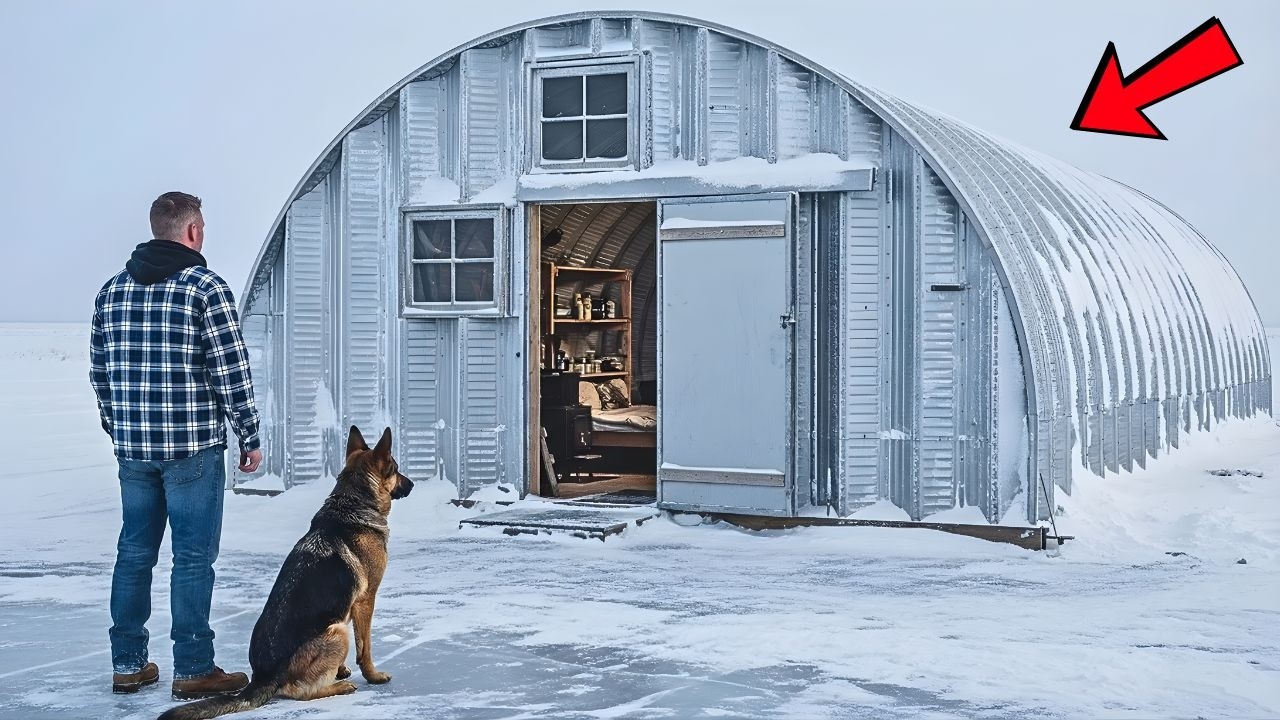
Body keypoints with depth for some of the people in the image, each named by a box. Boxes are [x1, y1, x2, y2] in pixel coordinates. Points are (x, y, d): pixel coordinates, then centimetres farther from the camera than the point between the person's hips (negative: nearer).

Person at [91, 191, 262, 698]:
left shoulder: (112, 290, 10)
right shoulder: (206, 287, -9)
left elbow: (99, 372, 15)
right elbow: (232, 371, -11)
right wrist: (250, 438, -2)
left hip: (132, 448, 6)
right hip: (193, 447, -6)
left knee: (133, 552, 13)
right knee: (193, 557, 0)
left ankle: (127, 665, 19)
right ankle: (193, 671, 4)